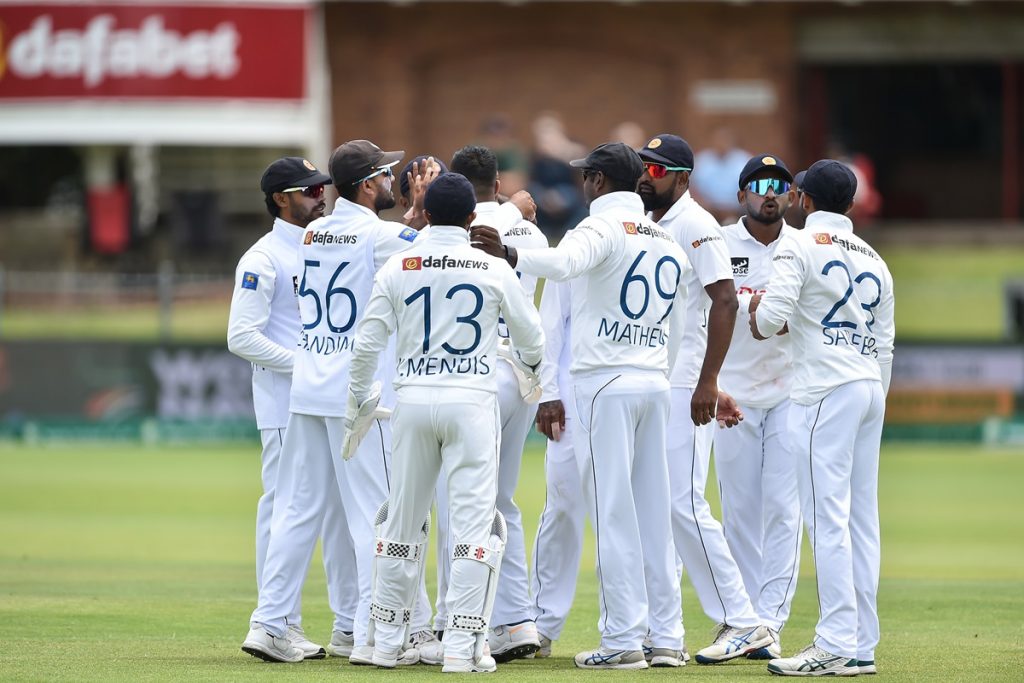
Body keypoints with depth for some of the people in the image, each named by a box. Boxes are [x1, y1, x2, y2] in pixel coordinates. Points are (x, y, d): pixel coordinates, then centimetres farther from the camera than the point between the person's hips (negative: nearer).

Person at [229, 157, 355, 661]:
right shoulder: (263, 258, -8)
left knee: (343, 507, 8)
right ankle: (281, 628, 0)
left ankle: (350, 627, 13)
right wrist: (304, 363, -18)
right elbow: (242, 336, -15)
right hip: (286, 405, -7)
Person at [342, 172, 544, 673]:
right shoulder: (494, 270, 0)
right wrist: (529, 367, 34)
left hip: (413, 400, 2)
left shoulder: (398, 269, 2)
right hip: (472, 401, -2)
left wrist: (358, 399, 16)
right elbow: (531, 336, 12)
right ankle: (462, 645, -8)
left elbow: (367, 343, 1)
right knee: (474, 519, -2)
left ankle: (387, 638, 17)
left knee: (402, 518, 12)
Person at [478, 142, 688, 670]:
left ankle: (623, 639, -7)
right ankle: (666, 639, 8)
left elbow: (564, 261, -31)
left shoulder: (604, 225, -8)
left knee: (613, 513, -5)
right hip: (655, 385, 7)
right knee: (653, 513, 9)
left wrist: (510, 254, -43)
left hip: (605, 382, -7)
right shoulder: (668, 240, 17)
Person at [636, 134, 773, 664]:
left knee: (684, 505, -13)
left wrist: (708, 381, -22)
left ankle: (742, 623, -8)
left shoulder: (696, 227, -10)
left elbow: (725, 301, -18)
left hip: (684, 389, -9)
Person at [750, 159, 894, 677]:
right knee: (862, 519, 8)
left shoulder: (799, 246, -3)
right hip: (872, 389, 7)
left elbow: (771, 318, -14)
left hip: (826, 391, -7)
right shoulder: (875, 260, 18)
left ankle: (838, 645, -15)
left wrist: (758, 313, 8)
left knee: (827, 518, -10)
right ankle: (862, 644, 7)